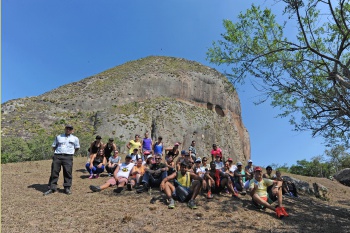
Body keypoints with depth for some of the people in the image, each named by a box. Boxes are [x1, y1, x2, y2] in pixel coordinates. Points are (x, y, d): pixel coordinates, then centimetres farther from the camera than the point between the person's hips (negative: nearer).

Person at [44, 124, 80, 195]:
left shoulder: (75, 138, 15)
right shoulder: (58, 137, 19)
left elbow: (77, 148, 19)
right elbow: (54, 146, 20)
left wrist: (72, 153, 9)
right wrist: (56, 153, 9)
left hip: (68, 157, -1)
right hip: (57, 156, 2)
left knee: (68, 172, -6)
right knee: (54, 172, -1)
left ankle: (67, 188, 2)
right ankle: (52, 188, 6)